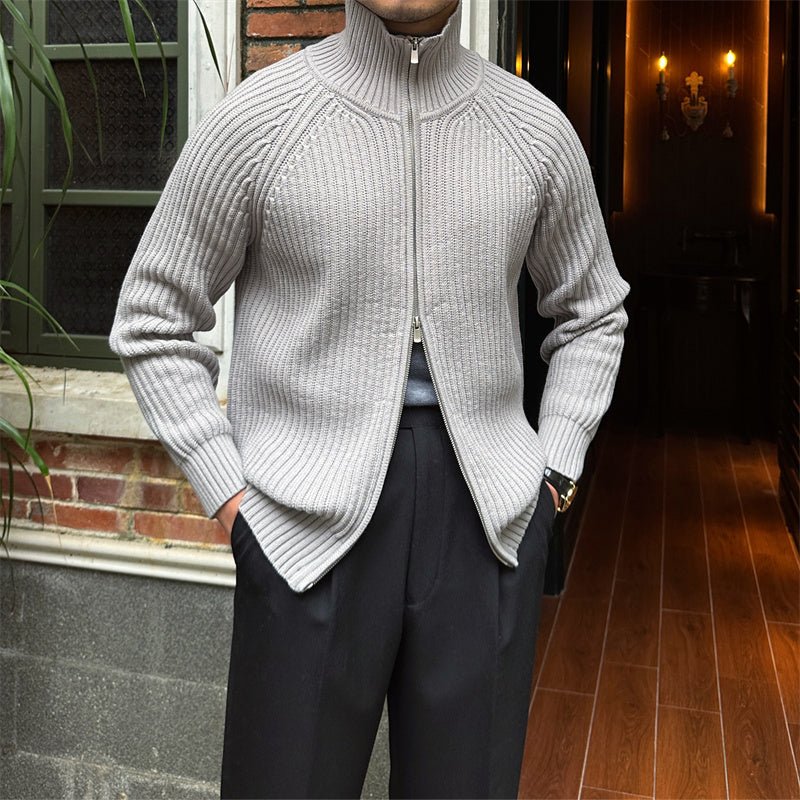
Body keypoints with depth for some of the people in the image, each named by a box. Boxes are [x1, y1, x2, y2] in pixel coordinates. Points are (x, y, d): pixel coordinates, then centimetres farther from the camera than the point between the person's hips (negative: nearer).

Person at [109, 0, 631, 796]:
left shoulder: (537, 129, 5)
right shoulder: (254, 118, -3)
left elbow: (592, 313, 19)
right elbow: (152, 321, 4)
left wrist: (555, 470, 8)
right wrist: (225, 492, -4)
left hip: (489, 516, 3)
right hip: (314, 520, -2)